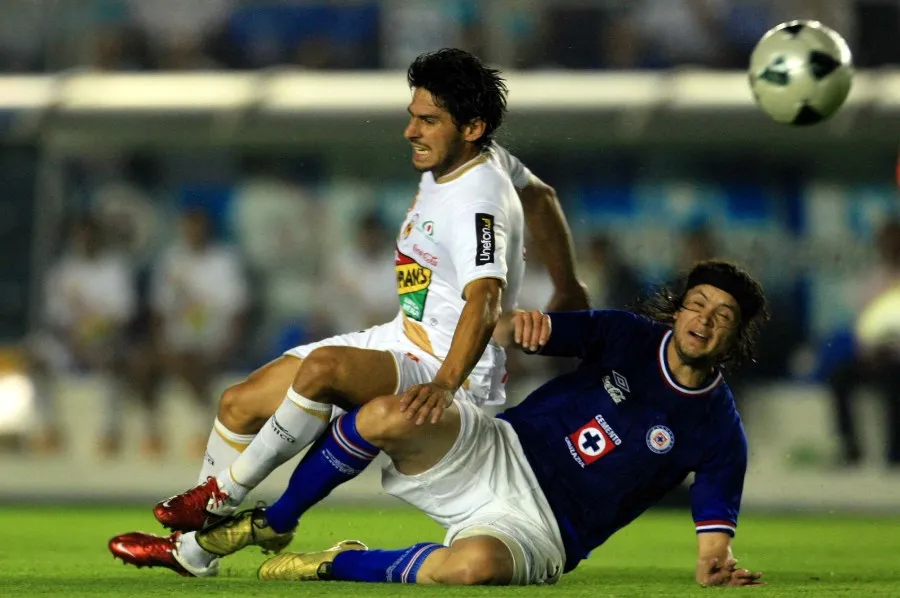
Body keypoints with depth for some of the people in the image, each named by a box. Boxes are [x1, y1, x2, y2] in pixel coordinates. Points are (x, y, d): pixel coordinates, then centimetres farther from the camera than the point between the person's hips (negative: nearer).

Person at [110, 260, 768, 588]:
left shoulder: (718, 432, -1)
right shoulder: (630, 339, 6)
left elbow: (714, 527, -3)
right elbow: (513, 329, 3)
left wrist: (718, 568, -28)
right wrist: (518, 322, -23)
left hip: (540, 527, -3)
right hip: (501, 455, 3)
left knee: (475, 564, -42)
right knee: (390, 414, -28)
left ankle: (339, 565, -13)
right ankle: (268, 526, -5)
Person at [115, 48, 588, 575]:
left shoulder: (478, 205, -24)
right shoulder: (449, 160, 6)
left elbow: (483, 302, -40)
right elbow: (541, 196, 23)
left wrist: (444, 384, -55)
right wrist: (569, 290, 33)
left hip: (453, 371, -10)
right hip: (403, 340, 10)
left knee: (323, 367, -37)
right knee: (241, 404, 5)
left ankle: (222, 497, -17)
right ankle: (193, 543, 23)